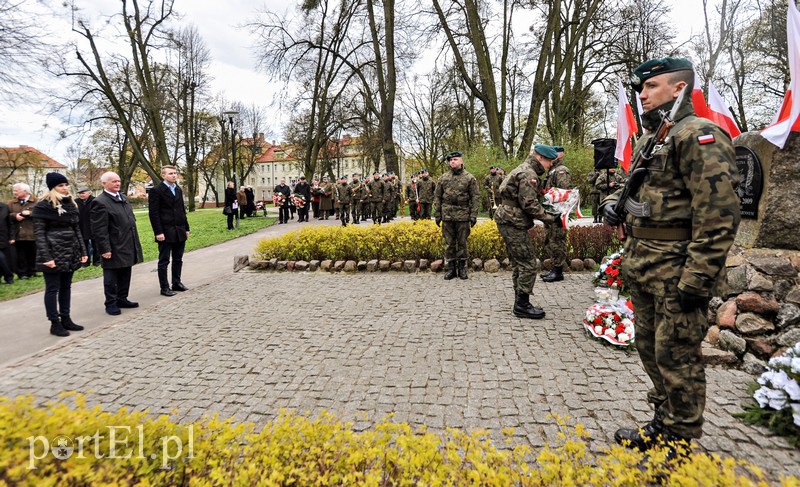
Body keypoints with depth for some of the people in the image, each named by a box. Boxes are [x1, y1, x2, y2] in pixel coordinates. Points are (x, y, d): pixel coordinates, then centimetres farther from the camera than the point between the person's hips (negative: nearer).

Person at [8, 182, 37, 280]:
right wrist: (15, 216, -10)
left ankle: (32, 272, 16)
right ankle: (22, 273, 10)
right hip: (18, 234, 3)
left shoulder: (36, 201, 3)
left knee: (32, 255, 5)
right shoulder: (11, 203, 14)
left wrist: (30, 213, -17)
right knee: (20, 256, 3)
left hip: (32, 234, -3)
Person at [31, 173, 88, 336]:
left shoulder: (70, 204, 12)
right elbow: (39, 233, -12)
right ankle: (55, 323, 8)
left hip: (70, 253, 7)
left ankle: (66, 319, 21)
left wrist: (82, 251, 9)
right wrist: (46, 257, -19)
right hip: (53, 254, -6)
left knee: (66, 287, 13)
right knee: (52, 288, 1)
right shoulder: (43, 206, -8)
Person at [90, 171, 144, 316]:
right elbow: (99, 230, -17)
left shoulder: (123, 198, 13)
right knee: (111, 277, 5)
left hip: (127, 246, 8)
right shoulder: (100, 202, -13)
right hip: (114, 248, -8)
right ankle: (111, 303, 15)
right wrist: (104, 249, -19)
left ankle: (122, 299, 28)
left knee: (125, 275, 16)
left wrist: (135, 243, 18)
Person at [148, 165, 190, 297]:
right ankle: (164, 288, 9)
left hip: (180, 232, 6)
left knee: (178, 260, 13)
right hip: (165, 232, -6)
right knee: (164, 261, 2)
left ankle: (177, 283, 24)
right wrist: (158, 232, -16)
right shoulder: (156, 190, -7)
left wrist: (186, 228, 13)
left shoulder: (179, 190, 14)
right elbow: (153, 213, -11)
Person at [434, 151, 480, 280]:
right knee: (449, 243, 6)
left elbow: (475, 197, -1)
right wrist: (437, 214, 4)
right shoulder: (443, 178, 7)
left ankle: (462, 268, 16)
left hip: (463, 216, -2)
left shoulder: (470, 178, 1)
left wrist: (473, 215, -7)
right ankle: (449, 268, 15)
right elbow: (437, 197, 9)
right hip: (447, 215, 2)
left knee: (462, 243, 6)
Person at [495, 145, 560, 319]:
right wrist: (551, 218, -15)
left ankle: (520, 303, 22)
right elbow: (529, 204, -20)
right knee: (528, 264, -6)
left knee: (518, 264, 15)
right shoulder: (528, 174, -14)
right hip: (514, 224, -11)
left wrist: (548, 214, 10)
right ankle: (522, 305, 1)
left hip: (509, 222, 11)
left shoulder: (524, 170, 19)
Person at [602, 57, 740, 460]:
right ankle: (663, 424, 36)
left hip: (676, 271, -9)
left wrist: (698, 279, -23)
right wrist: (614, 202, 11)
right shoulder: (648, 140, 16)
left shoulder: (699, 136, -13)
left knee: (676, 357, 3)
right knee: (650, 349, 18)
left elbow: (718, 216, -20)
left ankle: (679, 444, 21)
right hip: (642, 268, 9)